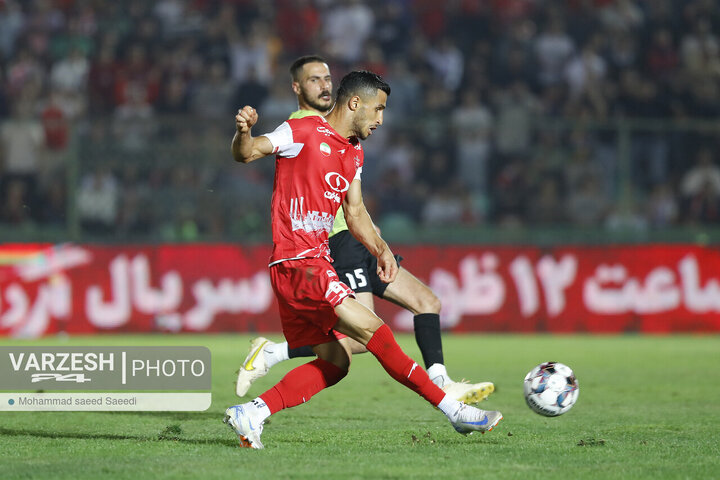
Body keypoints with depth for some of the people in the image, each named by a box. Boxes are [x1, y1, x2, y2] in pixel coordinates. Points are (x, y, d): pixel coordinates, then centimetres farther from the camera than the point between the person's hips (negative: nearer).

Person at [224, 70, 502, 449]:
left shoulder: (353, 152, 18)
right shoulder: (302, 133, -7)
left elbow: (355, 213, 20)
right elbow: (245, 154, -15)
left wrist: (380, 248, 3)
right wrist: (243, 133, -39)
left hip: (316, 262, 10)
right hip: (297, 261, -10)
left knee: (334, 362, 6)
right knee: (371, 330, -16)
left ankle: (252, 412, 5)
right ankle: (453, 410, -17)